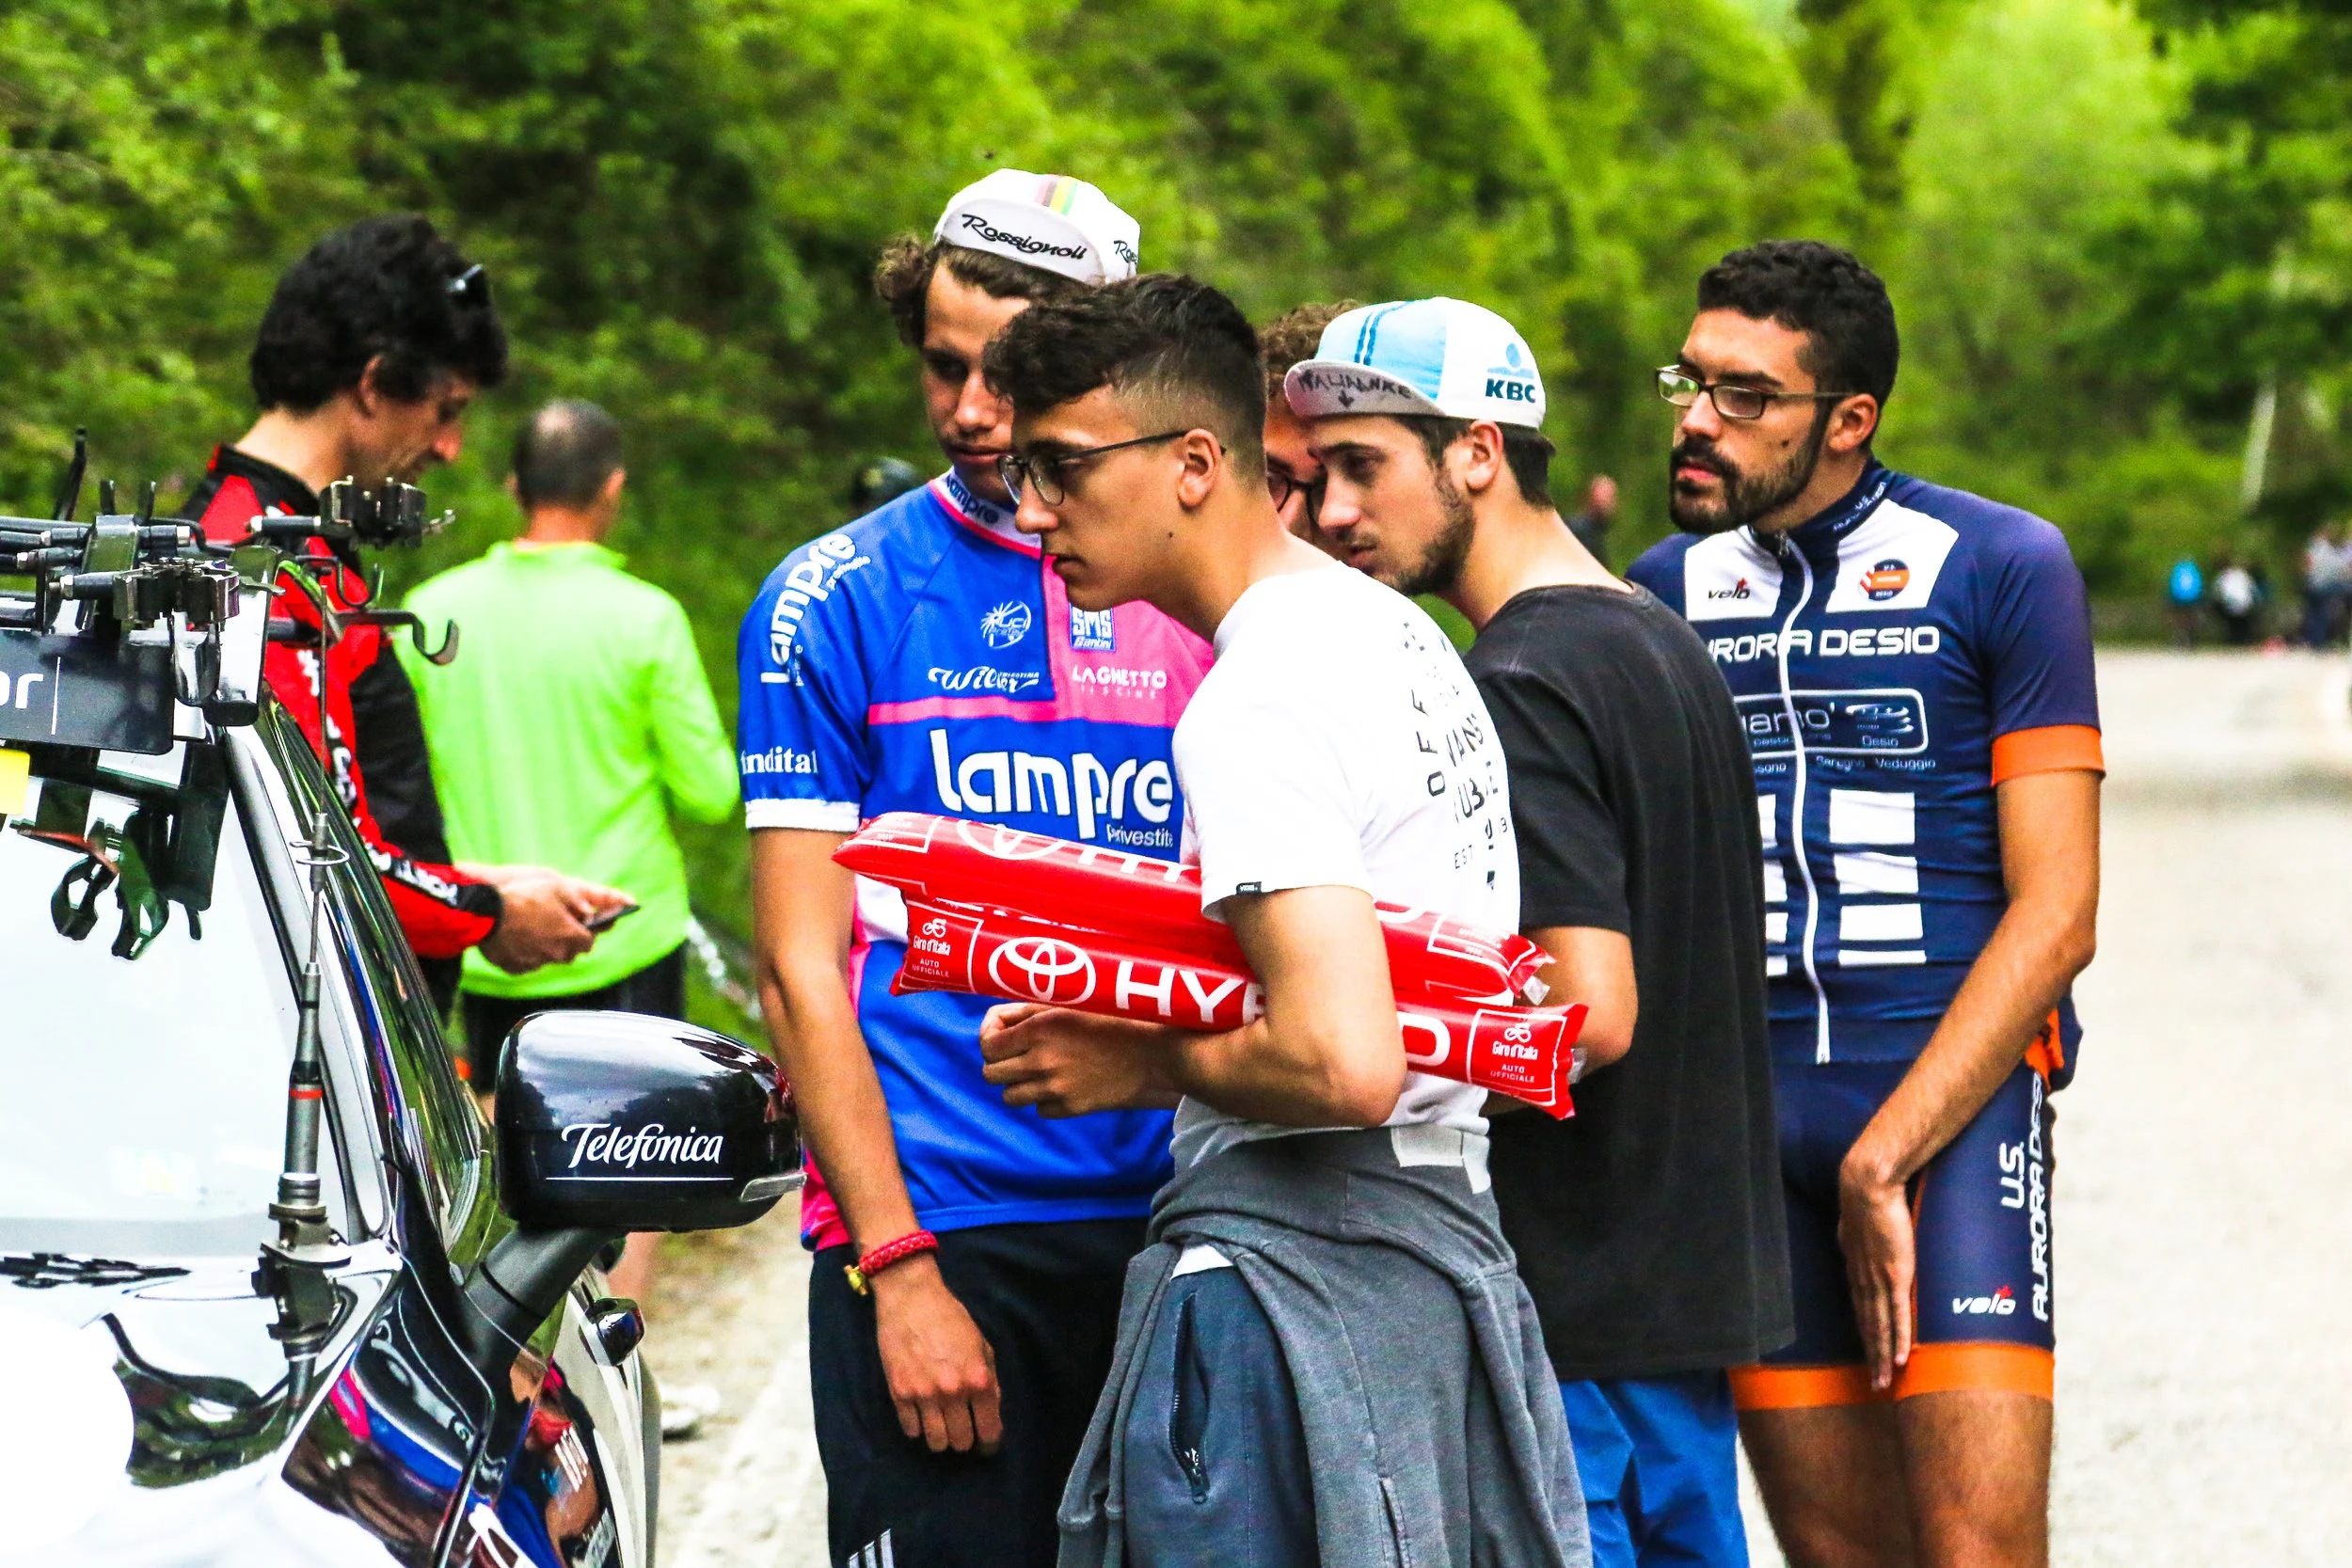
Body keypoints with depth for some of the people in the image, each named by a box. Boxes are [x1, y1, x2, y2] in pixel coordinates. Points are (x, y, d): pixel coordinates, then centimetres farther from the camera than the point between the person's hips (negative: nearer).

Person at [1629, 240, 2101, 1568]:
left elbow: (2056, 912, -5)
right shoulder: (1664, 593, 12)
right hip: (1744, 1101, 4)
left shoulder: (2002, 570, 0)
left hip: (1954, 1090, -4)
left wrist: (1885, 1159, -11)